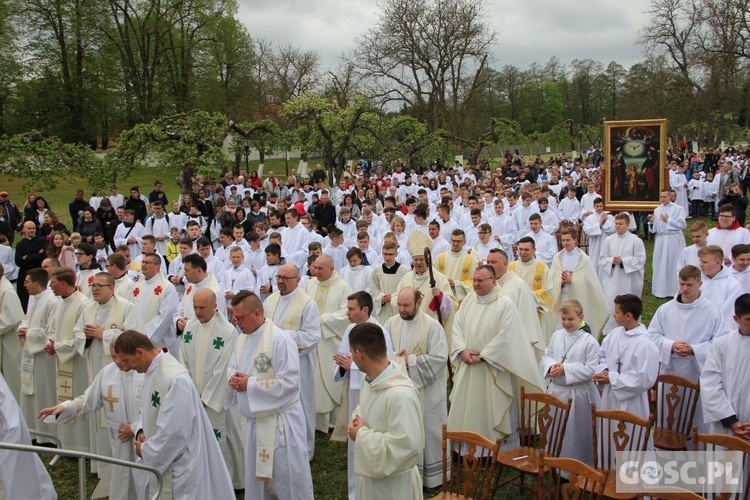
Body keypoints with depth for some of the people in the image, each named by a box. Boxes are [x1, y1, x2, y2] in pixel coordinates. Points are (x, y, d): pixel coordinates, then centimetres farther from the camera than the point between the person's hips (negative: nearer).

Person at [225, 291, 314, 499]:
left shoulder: (280, 339, -20)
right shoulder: (243, 338, 6)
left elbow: (290, 382, -25)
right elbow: (232, 368, 16)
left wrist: (250, 384, -21)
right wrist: (233, 378, -9)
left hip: (281, 421, -8)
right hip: (255, 420, 8)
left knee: (289, 480, 2)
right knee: (255, 477, 20)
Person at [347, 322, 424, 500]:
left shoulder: (400, 394, -31)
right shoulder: (371, 379, -2)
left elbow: (406, 448, -33)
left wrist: (362, 435, -23)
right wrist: (357, 419, -6)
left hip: (393, 484, -8)